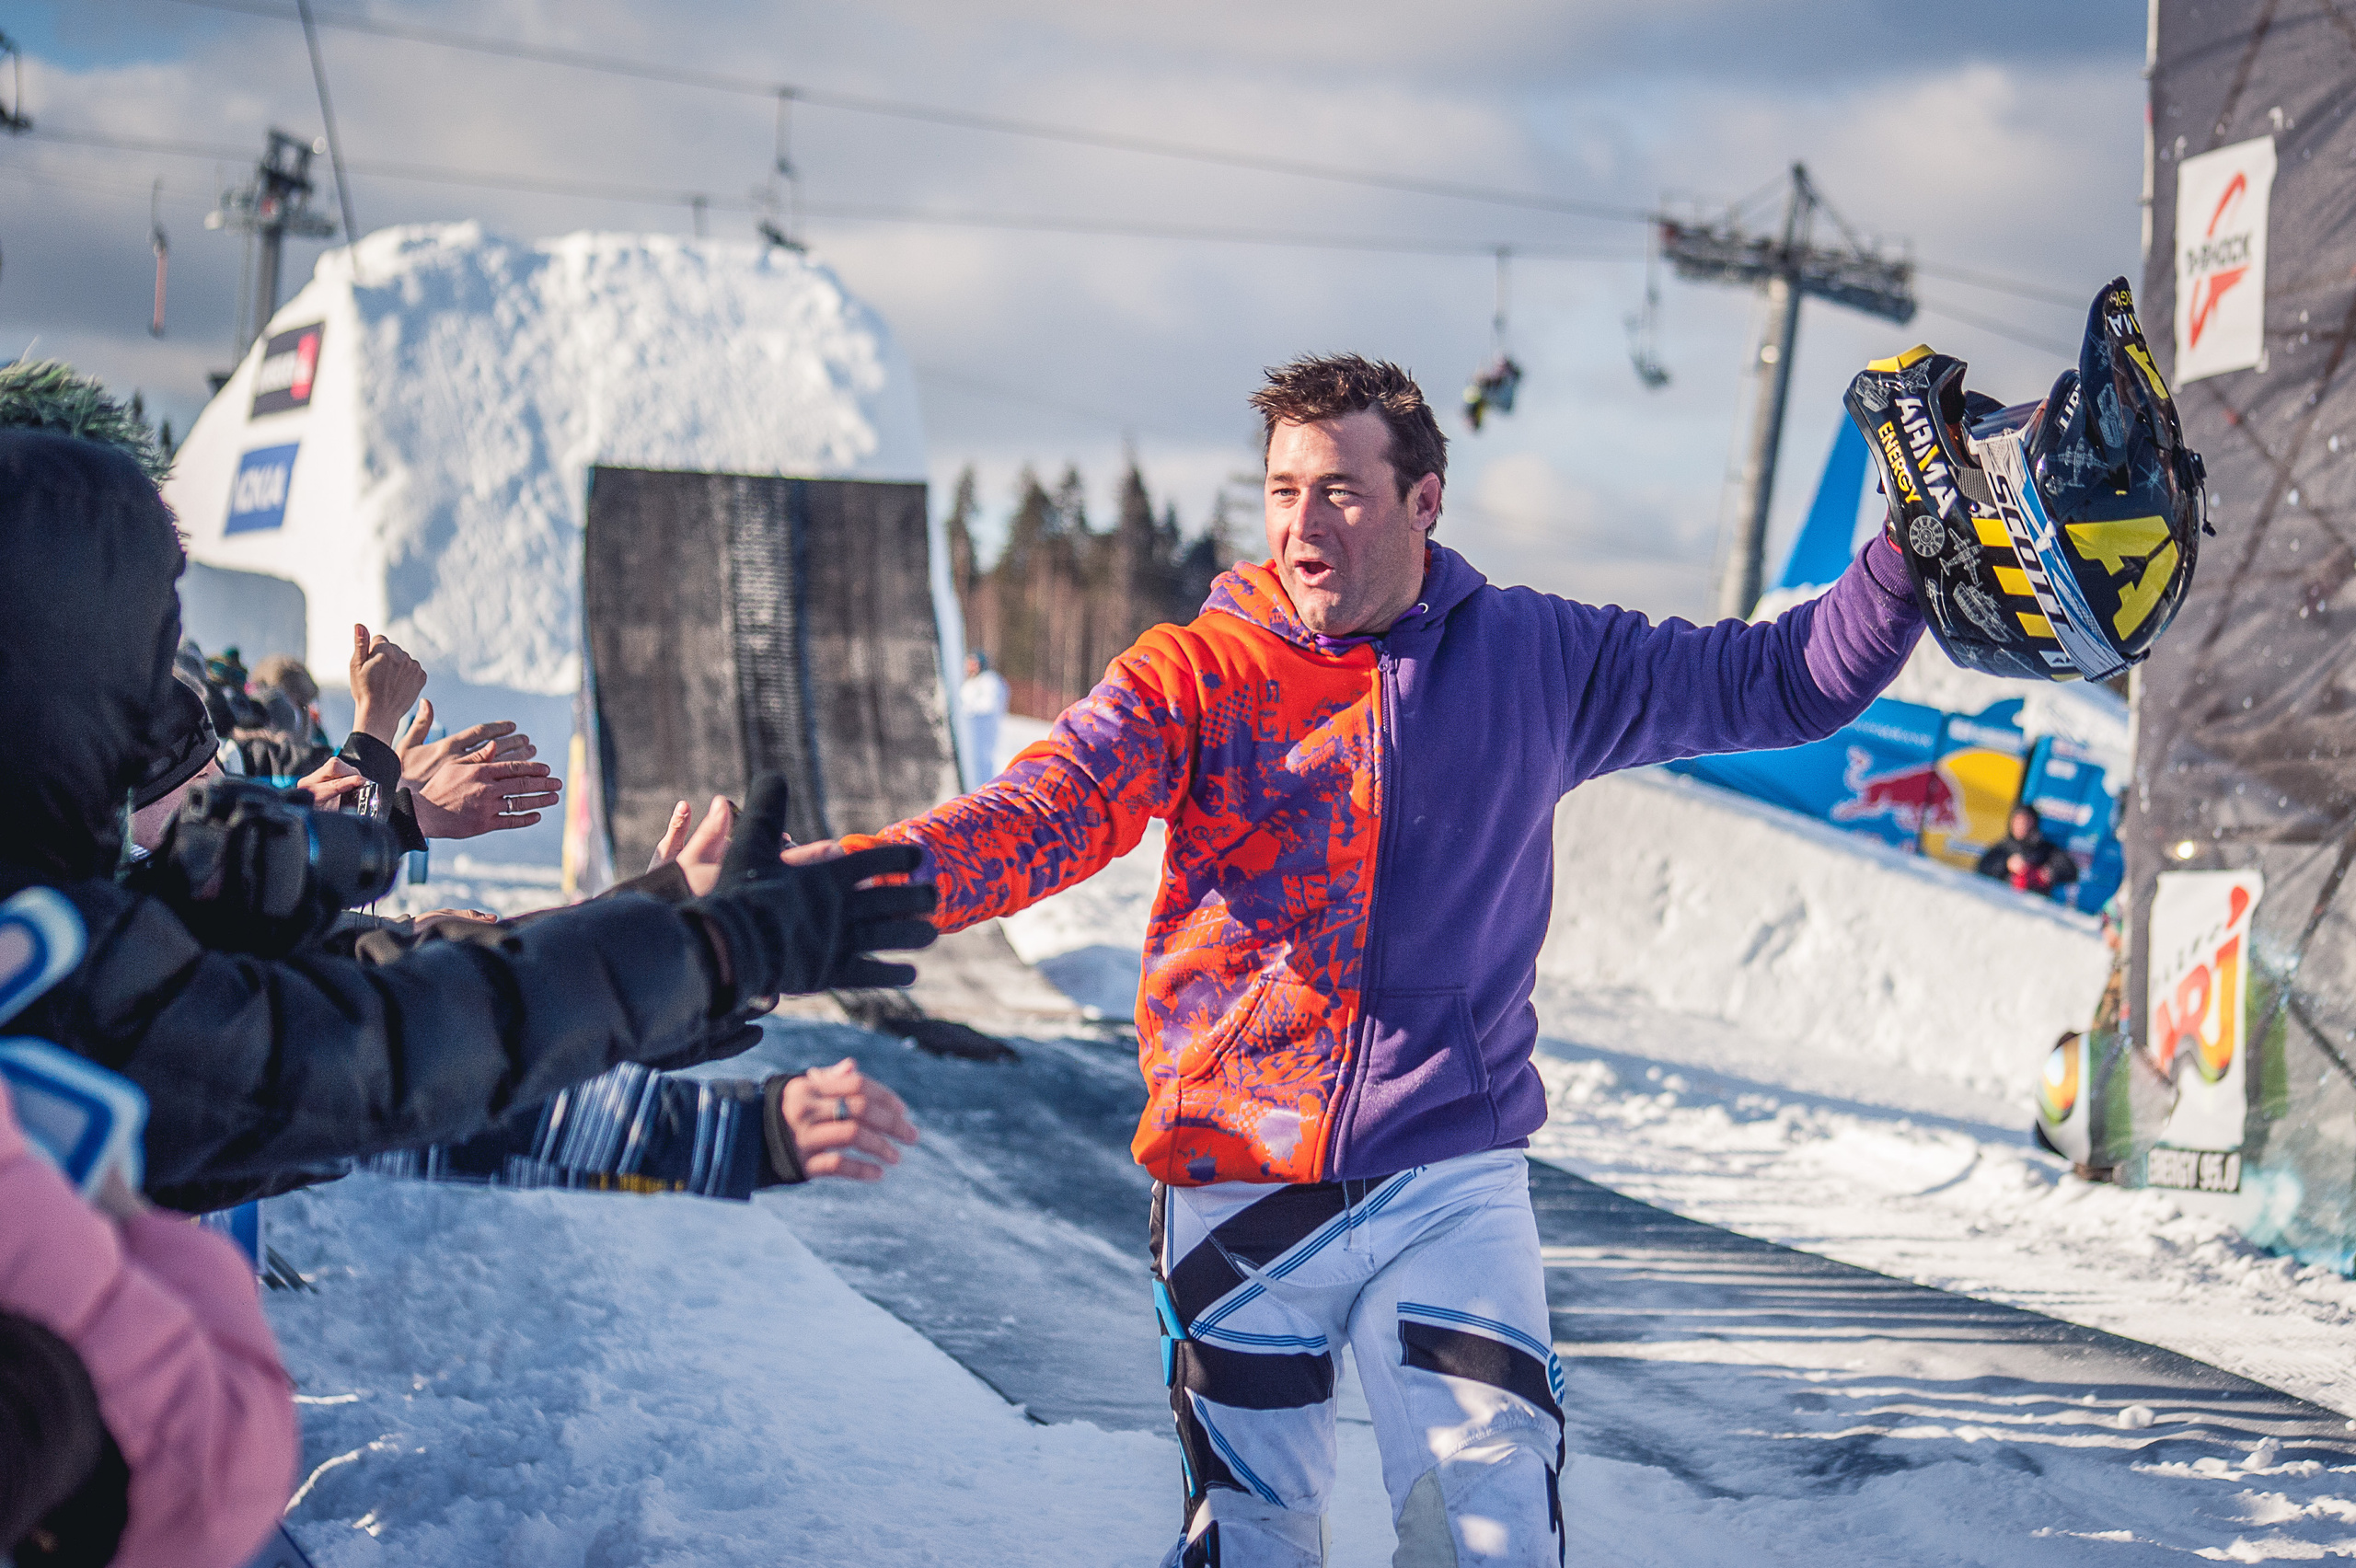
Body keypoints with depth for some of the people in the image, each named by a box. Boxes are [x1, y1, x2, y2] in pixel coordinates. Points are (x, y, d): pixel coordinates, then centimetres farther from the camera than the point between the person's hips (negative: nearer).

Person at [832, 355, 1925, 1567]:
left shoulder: (1536, 660, 4)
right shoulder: (1195, 678, -2)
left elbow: (1782, 684, 11)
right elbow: (1050, 808, -17)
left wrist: (1905, 561, -3)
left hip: (1452, 1172, 0)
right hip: (1236, 1180, 0)